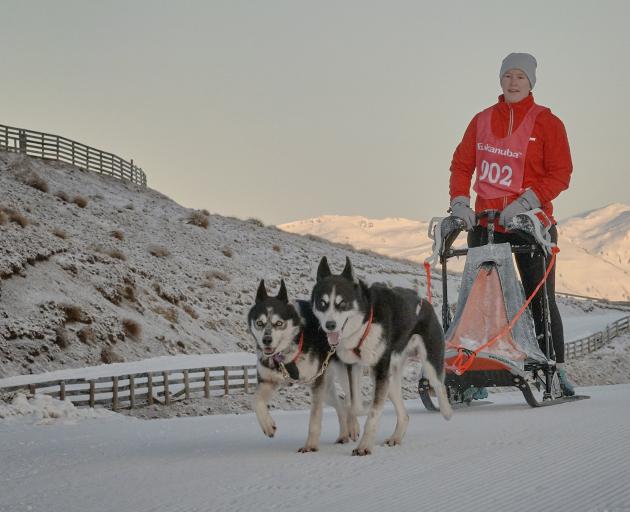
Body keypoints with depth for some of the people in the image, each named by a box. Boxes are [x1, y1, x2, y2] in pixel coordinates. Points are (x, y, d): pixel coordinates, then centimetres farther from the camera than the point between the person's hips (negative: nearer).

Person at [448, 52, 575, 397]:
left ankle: (556, 369, 10)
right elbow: (461, 165, 13)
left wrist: (525, 203, -18)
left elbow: (561, 174, -7)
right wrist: (459, 202, -4)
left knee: (540, 300, 0)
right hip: (486, 224, 3)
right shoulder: (482, 121, 11)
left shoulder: (546, 122, -1)